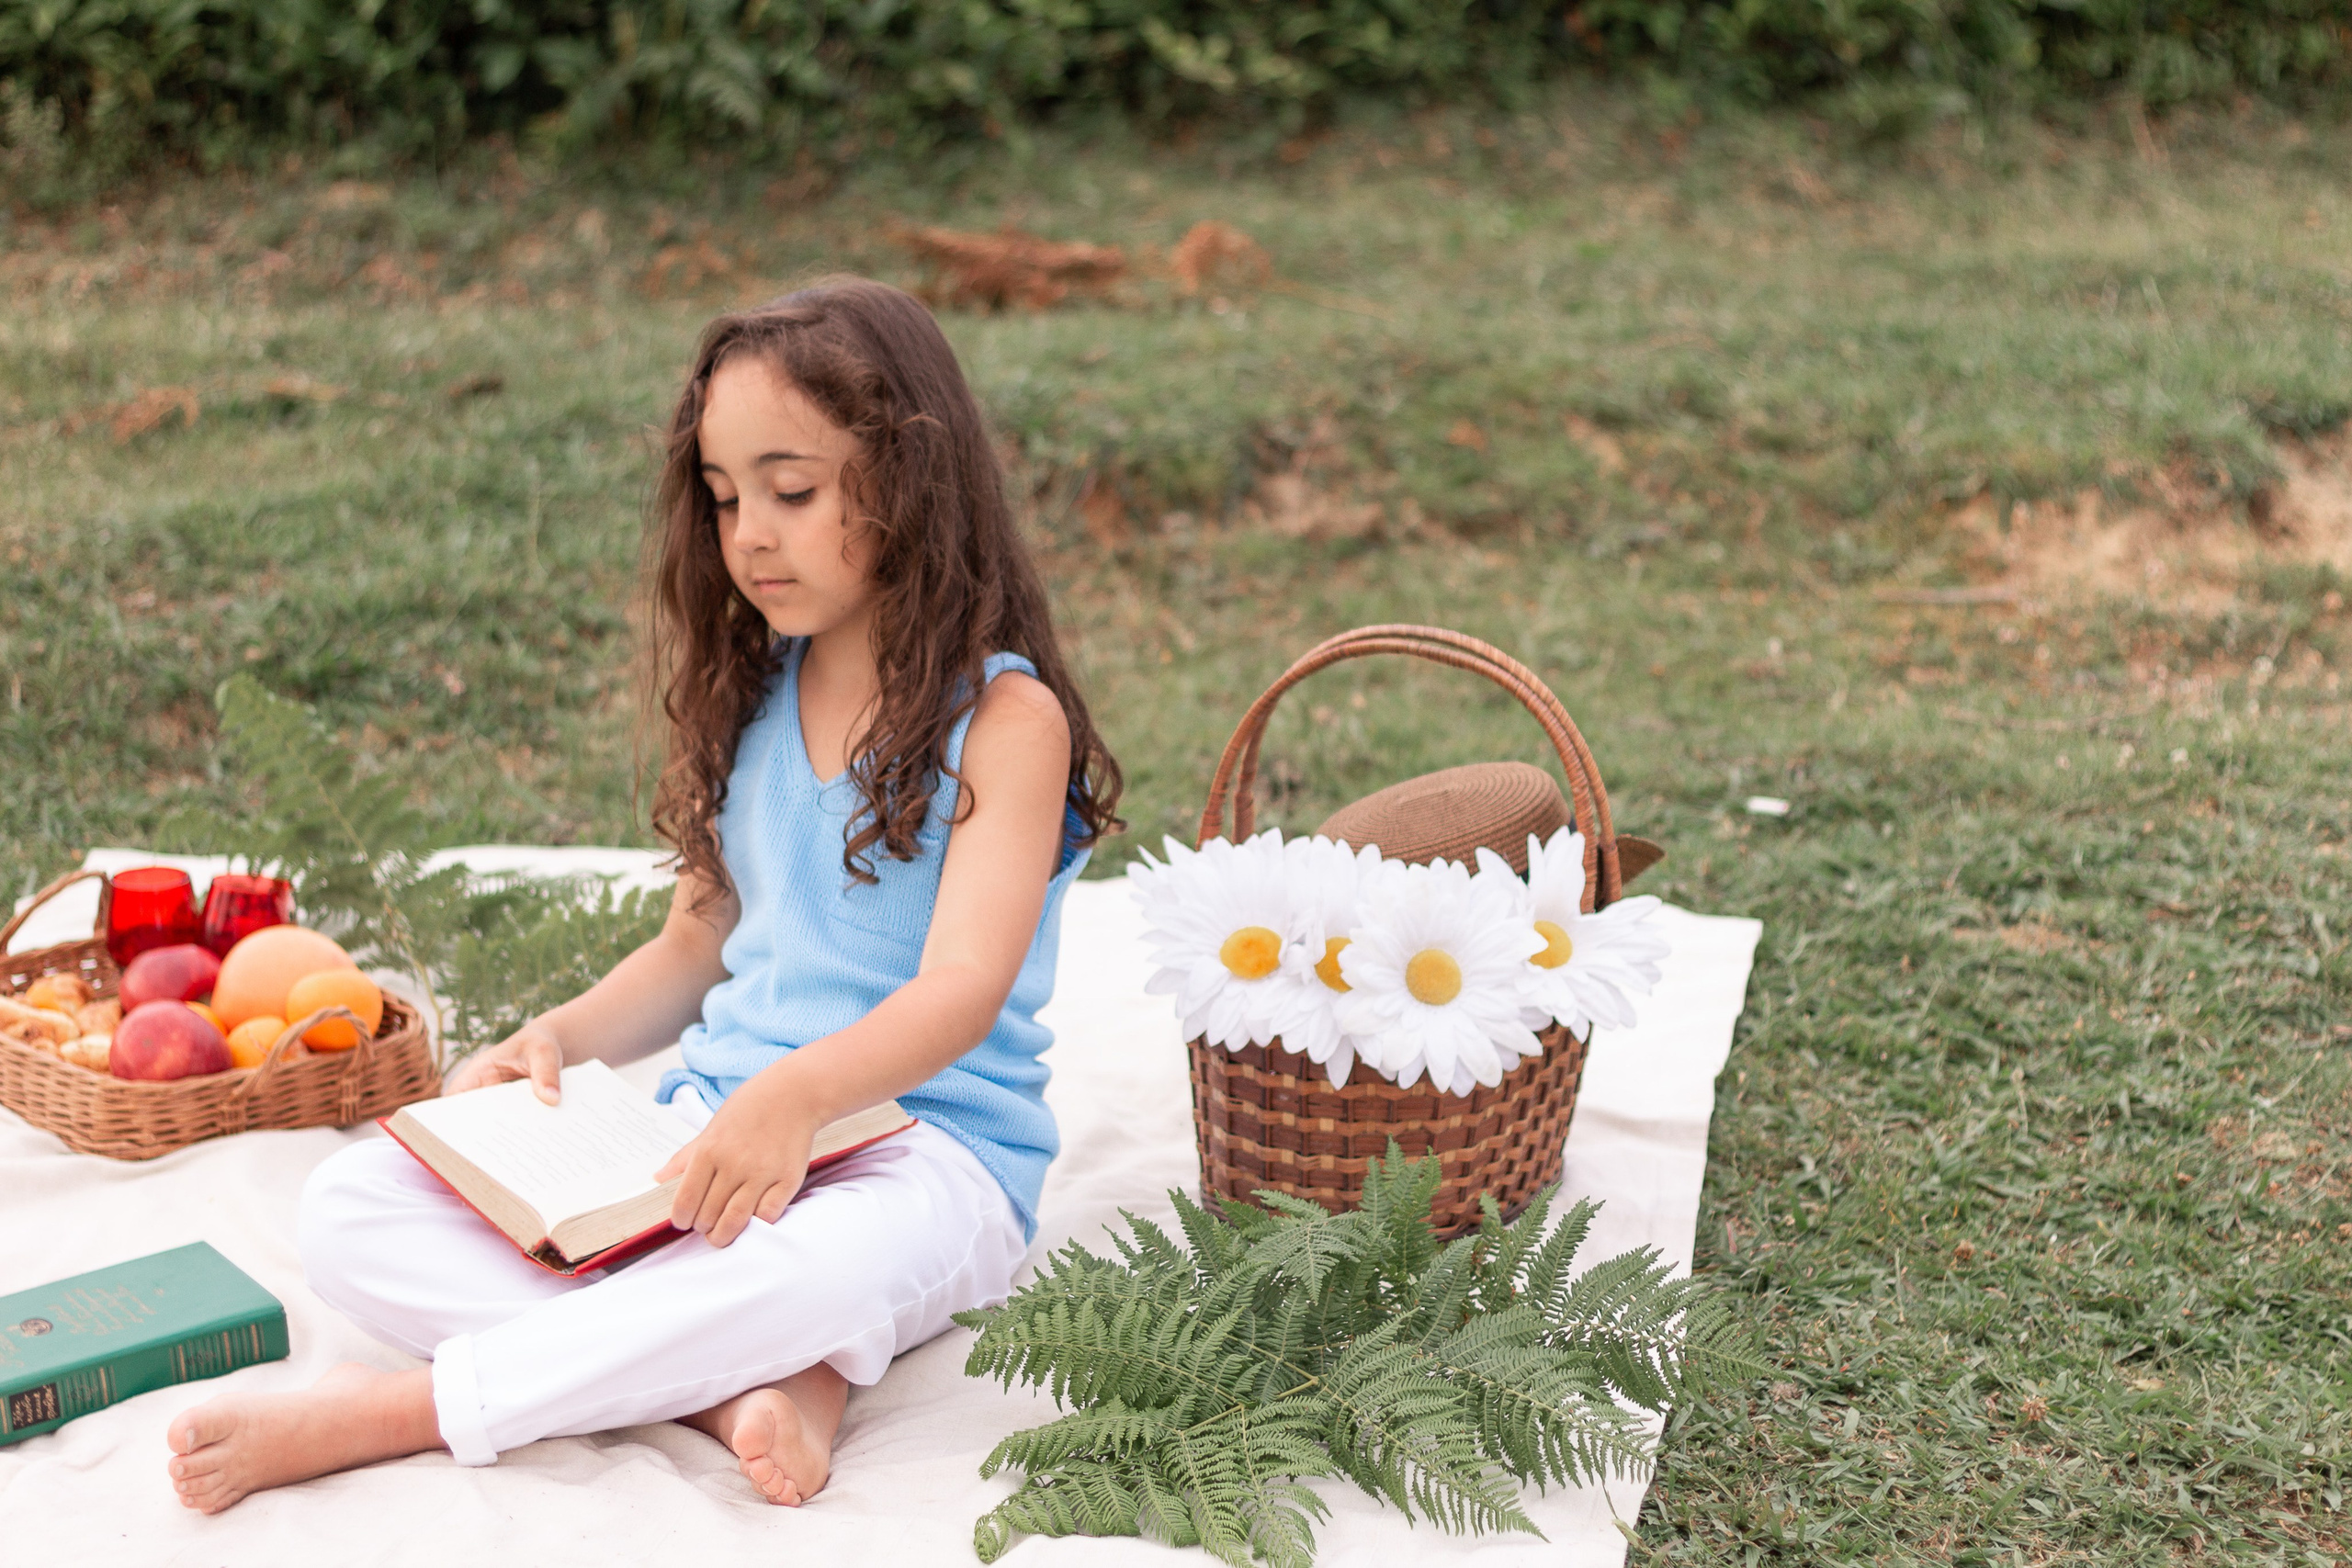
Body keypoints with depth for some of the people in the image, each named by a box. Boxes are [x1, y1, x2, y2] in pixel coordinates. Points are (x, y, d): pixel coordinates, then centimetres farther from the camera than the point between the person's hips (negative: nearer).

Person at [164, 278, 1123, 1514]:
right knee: (348, 1211, -12)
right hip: (707, 1130, 7)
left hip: (920, 1145, -6)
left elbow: (965, 985, -18)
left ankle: (397, 1411, -25)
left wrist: (795, 1099, -37)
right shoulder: (753, 703, 14)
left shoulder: (1005, 716, -7)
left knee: (817, 1264, -43)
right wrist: (559, 1039, 2)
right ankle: (759, 1376, -26)